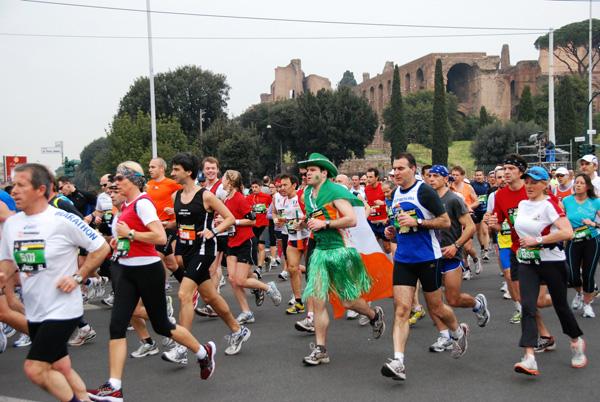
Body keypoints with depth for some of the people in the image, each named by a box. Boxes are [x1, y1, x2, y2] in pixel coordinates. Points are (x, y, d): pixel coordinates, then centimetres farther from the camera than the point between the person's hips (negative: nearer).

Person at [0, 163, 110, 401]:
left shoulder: (63, 220, -15)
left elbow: (101, 248, -8)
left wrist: (78, 277, -13)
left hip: (62, 309, -6)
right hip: (34, 311, 7)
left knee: (35, 369, -10)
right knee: (61, 368, 14)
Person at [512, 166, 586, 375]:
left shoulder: (549, 205, -11)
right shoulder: (522, 204, 9)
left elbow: (568, 232, -23)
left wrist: (537, 240, -21)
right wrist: (522, 246, 14)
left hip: (551, 261, -5)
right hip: (527, 263, 5)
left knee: (561, 305, 9)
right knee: (527, 307, -11)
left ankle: (576, 342, 38)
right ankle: (529, 359, -19)